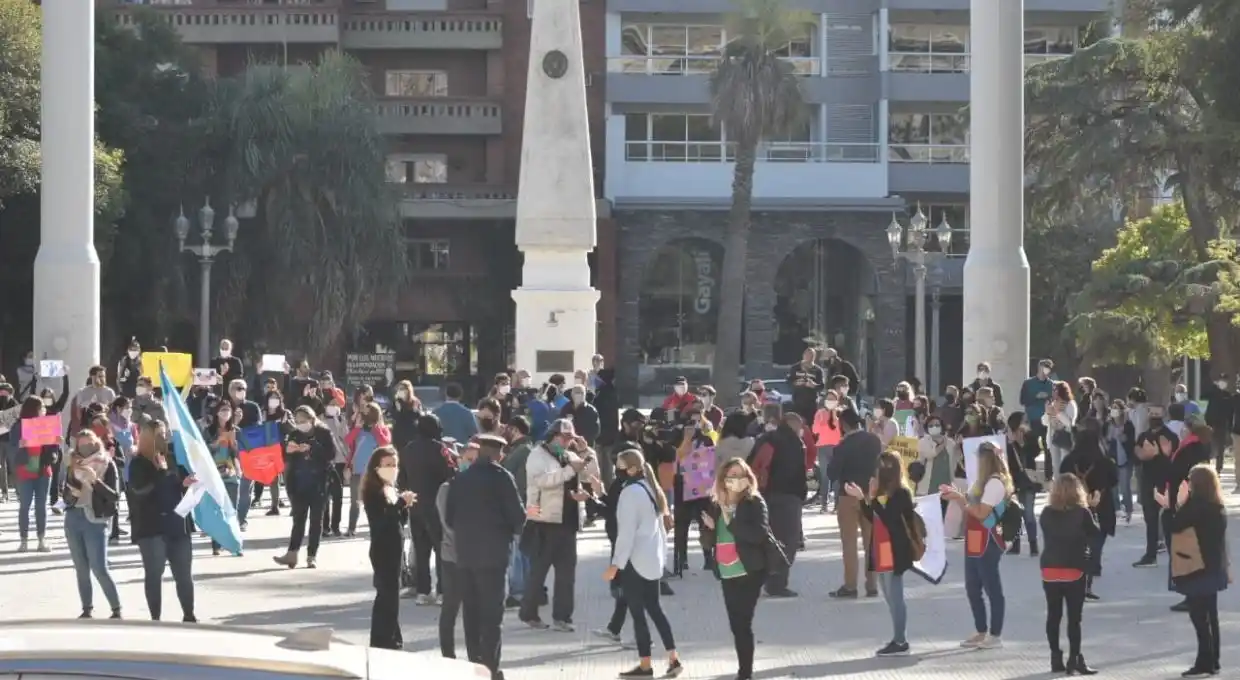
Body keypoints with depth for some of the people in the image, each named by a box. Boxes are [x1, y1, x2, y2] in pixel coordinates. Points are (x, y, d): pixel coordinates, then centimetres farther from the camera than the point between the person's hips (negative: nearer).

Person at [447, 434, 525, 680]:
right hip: (492, 552, -5)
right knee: (491, 613, -3)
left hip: (464, 552, 5)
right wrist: (510, 530, 11)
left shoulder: (460, 478, 5)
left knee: (471, 612, 11)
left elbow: (449, 517, 6)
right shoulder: (501, 477, -8)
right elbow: (518, 516, -9)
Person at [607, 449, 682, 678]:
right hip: (652, 558, 9)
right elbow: (660, 526, 17)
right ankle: (673, 659, 10)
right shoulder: (650, 488, 11)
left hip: (635, 560, -9)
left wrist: (615, 565, -18)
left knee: (637, 612, -1)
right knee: (654, 608, 14)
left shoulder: (630, 492, -17)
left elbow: (626, 532, -20)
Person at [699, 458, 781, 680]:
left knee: (743, 624, -9)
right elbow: (709, 541, 11)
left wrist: (731, 522, -23)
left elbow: (760, 534, -20)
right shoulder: (716, 505, 8)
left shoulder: (755, 502, -6)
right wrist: (709, 528, -11)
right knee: (736, 625, 10)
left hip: (749, 572, -5)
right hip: (727, 574, 5)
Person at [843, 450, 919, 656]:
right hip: (881, 551, 9)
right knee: (890, 598, 12)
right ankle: (898, 640, 16)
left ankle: (901, 642, -4)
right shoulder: (883, 491, 13)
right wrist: (862, 499, 4)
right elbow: (873, 519, 15)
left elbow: (889, 520, -21)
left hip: (894, 552, -9)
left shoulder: (901, 493, -13)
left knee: (895, 597, -7)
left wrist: (872, 498, -23)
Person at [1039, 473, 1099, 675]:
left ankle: (1056, 659, 14)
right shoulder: (1082, 513, -10)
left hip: (1050, 569, 3)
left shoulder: (1046, 513, -1)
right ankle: (1074, 661, 0)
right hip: (1075, 570, -3)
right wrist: (1091, 508, 10)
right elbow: (1095, 533, 3)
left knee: (1053, 615, 11)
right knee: (1074, 617, 1)